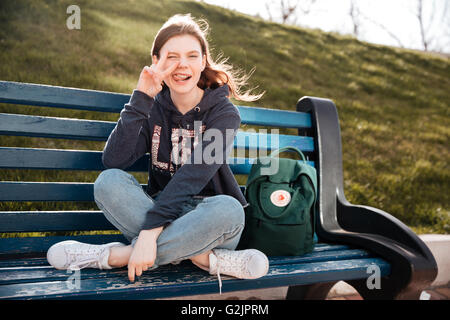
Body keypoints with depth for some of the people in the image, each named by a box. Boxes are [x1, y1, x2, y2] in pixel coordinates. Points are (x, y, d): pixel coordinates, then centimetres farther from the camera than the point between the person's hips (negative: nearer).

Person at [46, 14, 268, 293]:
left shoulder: (223, 112, -8)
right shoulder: (153, 107, 2)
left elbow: (193, 176, -23)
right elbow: (113, 161, -13)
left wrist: (149, 232, -34)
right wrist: (140, 99, -20)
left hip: (204, 219, -2)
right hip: (160, 214, 3)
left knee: (228, 209, -36)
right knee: (109, 181, -23)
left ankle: (115, 255, -25)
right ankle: (200, 256, -26)